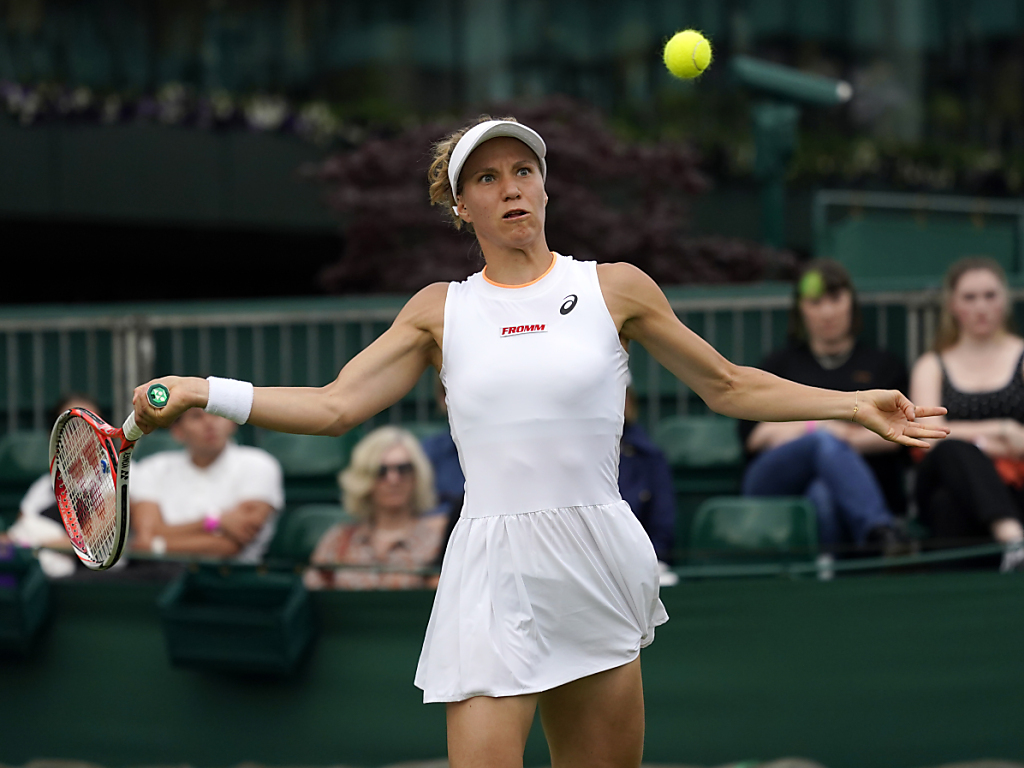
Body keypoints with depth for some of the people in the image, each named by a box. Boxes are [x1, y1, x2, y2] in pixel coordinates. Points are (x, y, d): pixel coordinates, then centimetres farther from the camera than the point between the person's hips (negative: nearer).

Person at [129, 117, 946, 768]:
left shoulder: (616, 289, 6)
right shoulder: (440, 311, 8)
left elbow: (728, 385, 12)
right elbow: (335, 405, 2)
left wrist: (856, 404, 5)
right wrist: (203, 392, -9)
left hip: (597, 568, 1)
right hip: (494, 579, -1)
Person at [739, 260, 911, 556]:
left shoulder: (884, 366, 26)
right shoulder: (781, 363, 28)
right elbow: (753, 436, 11)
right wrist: (821, 429, -1)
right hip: (777, 483, -1)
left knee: (824, 495, -39)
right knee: (825, 443, -37)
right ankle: (878, 528, -62)